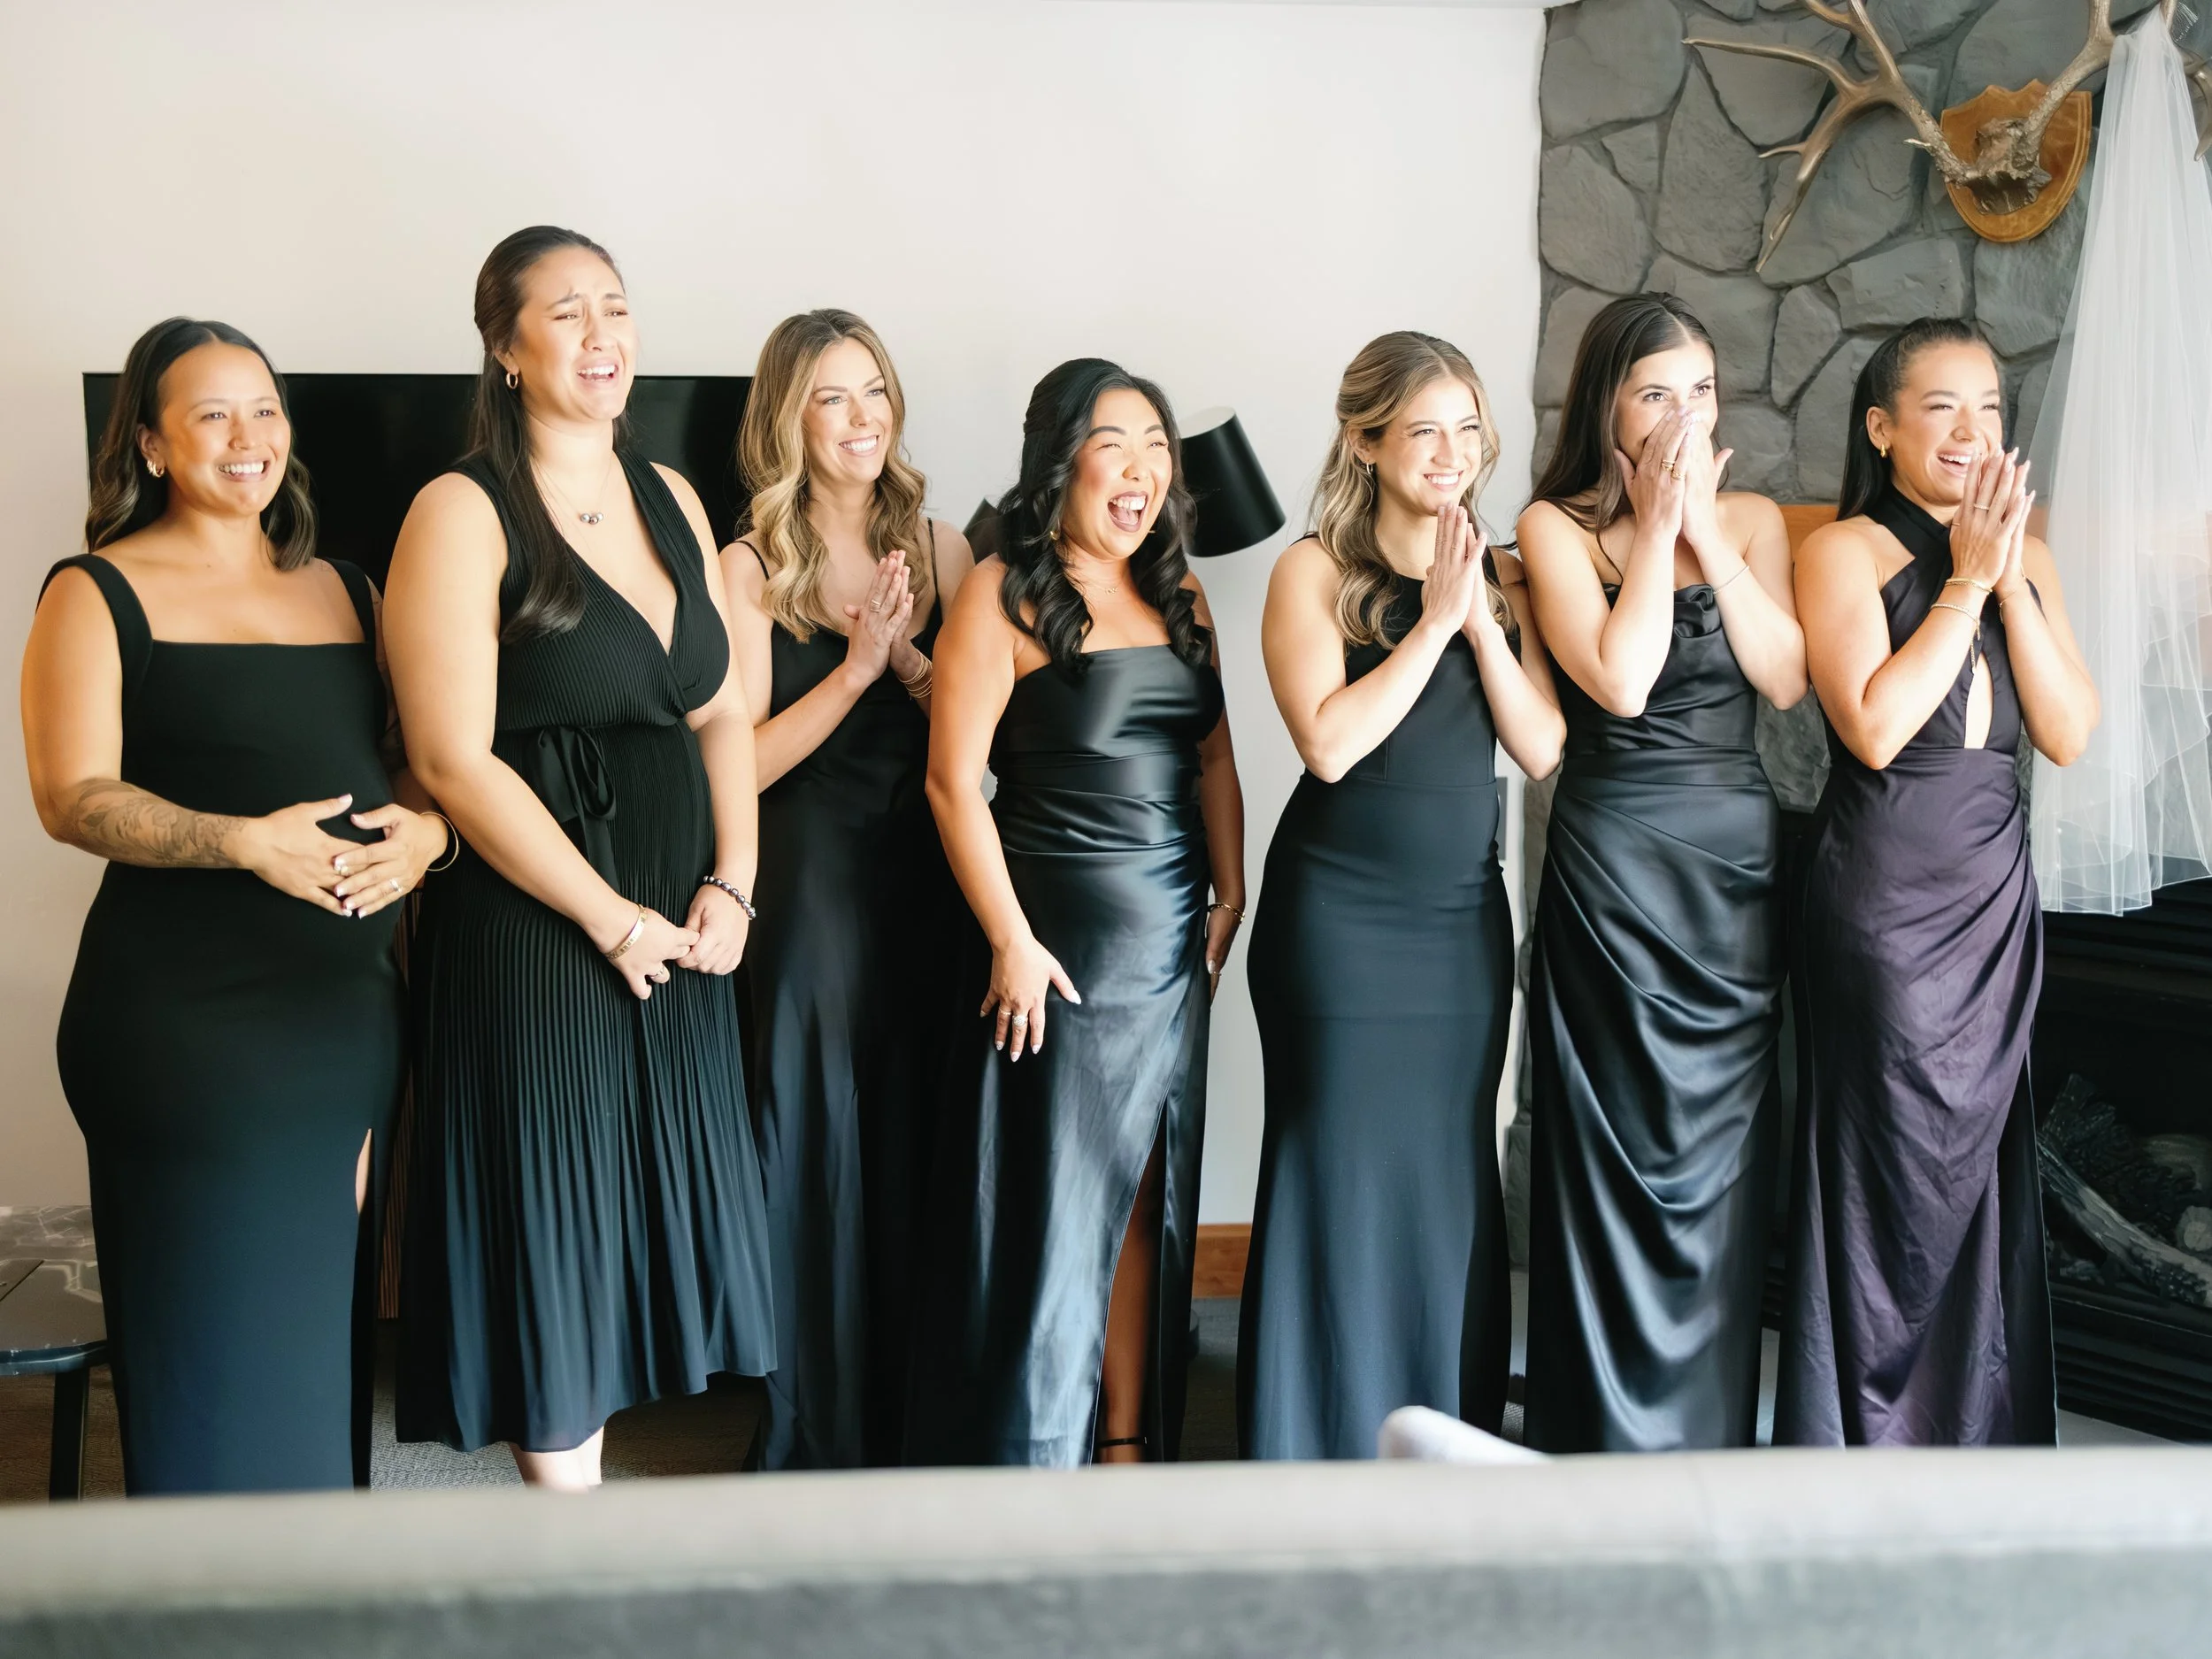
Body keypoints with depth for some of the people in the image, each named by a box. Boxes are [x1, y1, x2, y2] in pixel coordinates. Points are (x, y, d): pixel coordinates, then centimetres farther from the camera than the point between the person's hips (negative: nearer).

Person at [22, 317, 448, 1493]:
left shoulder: (344, 591, 16)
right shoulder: (99, 594, 0)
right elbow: (73, 798, -9)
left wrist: (426, 827, -6)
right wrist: (245, 842, -22)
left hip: (354, 1002, 5)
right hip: (189, 1019, -5)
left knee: (326, 1329, 9)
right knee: (216, 1340, -3)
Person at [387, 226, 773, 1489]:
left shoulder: (670, 496, 11)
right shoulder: (465, 512, -9)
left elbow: (723, 712, 12)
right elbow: (456, 760, -15)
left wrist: (729, 884, -2)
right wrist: (612, 918, -13)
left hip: (680, 929, 6)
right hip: (535, 924, -6)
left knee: (648, 1215, 12)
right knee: (552, 1224, 2)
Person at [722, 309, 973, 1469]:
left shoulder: (938, 549, 7)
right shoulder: (749, 569, -3)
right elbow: (743, 762, -10)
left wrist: (908, 655, -12)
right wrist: (855, 665, -16)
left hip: (926, 881, 3)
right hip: (810, 885, -3)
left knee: (919, 1140, 8)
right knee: (818, 1142, 2)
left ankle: (911, 1413, 22)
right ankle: (817, 1430, 15)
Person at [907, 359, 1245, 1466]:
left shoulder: (1177, 595, 12)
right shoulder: (1005, 595, -8)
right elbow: (954, 780, -12)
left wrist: (1231, 892, 6)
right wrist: (1011, 943, -14)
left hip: (1173, 941, 6)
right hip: (1063, 943, -6)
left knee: (1147, 1205, 10)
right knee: (1051, 1205, -1)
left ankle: (1129, 1442, 20)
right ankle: (1031, 1455, 11)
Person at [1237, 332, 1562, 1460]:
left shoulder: (1498, 578, 9)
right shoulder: (1314, 570, -4)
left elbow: (1544, 751, 0)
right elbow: (1329, 742, -17)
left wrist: (1485, 622, -10)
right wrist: (1434, 621, -14)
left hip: (1463, 914, 5)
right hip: (1339, 917, -4)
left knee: (1453, 1177, 10)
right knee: (1342, 1177, 0)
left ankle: (1448, 1439, 21)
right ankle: (1319, 1446, 11)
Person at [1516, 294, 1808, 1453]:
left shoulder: (1753, 520, 10)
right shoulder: (1559, 527, -1)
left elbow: (1785, 678, -4)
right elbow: (1619, 680, -16)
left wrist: (1707, 526, -6)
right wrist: (1657, 524, -9)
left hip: (1740, 862, 4)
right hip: (1613, 866, -3)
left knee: (1722, 1164, 7)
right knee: (1621, 1160, 0)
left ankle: (1709, 1433, 19)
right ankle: (1611, 1437, 12)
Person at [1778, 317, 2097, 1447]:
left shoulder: (2024, 558, 10)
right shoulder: (1845, 550, -7)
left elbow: (2069, 735, 0)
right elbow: (1875, 727, -19)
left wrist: (2012, 581, -8)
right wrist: (1965, 580, -14)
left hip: (1994, 888, 5)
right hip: (1884, 889, -5)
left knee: (1976, 1166, 10)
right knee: (1896, 1178, -1)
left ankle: (1972, 1428, 22)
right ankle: (1865, 1435, 12)